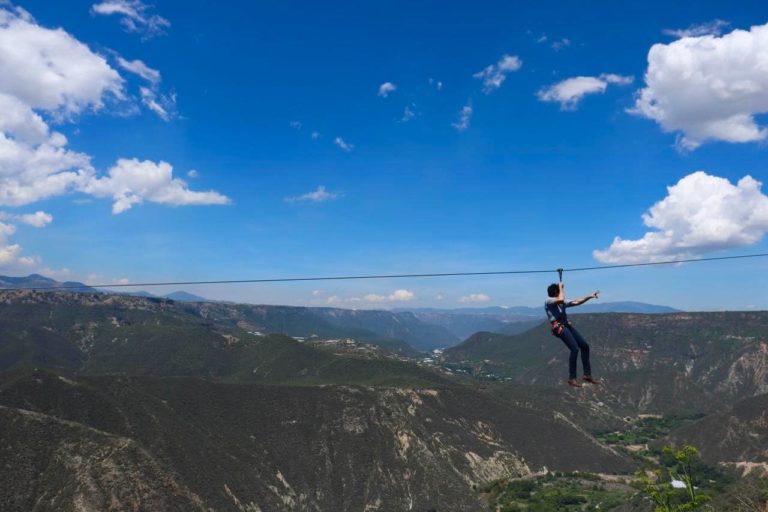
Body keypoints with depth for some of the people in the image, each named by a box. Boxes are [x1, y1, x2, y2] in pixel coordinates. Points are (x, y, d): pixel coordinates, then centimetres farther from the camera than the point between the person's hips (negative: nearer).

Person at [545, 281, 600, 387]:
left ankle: (587, 375, 16)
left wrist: (589, 296, 15)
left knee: (585, 345, 7)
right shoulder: (548, 301, -4)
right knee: (575, 349, -17)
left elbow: (576, 302, 22)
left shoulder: (562, 303, 20)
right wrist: (561, 287, -6)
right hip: (559, 328, -9)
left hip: (567, 326, 9)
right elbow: (561, 299, -22)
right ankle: (572, 378, -7)